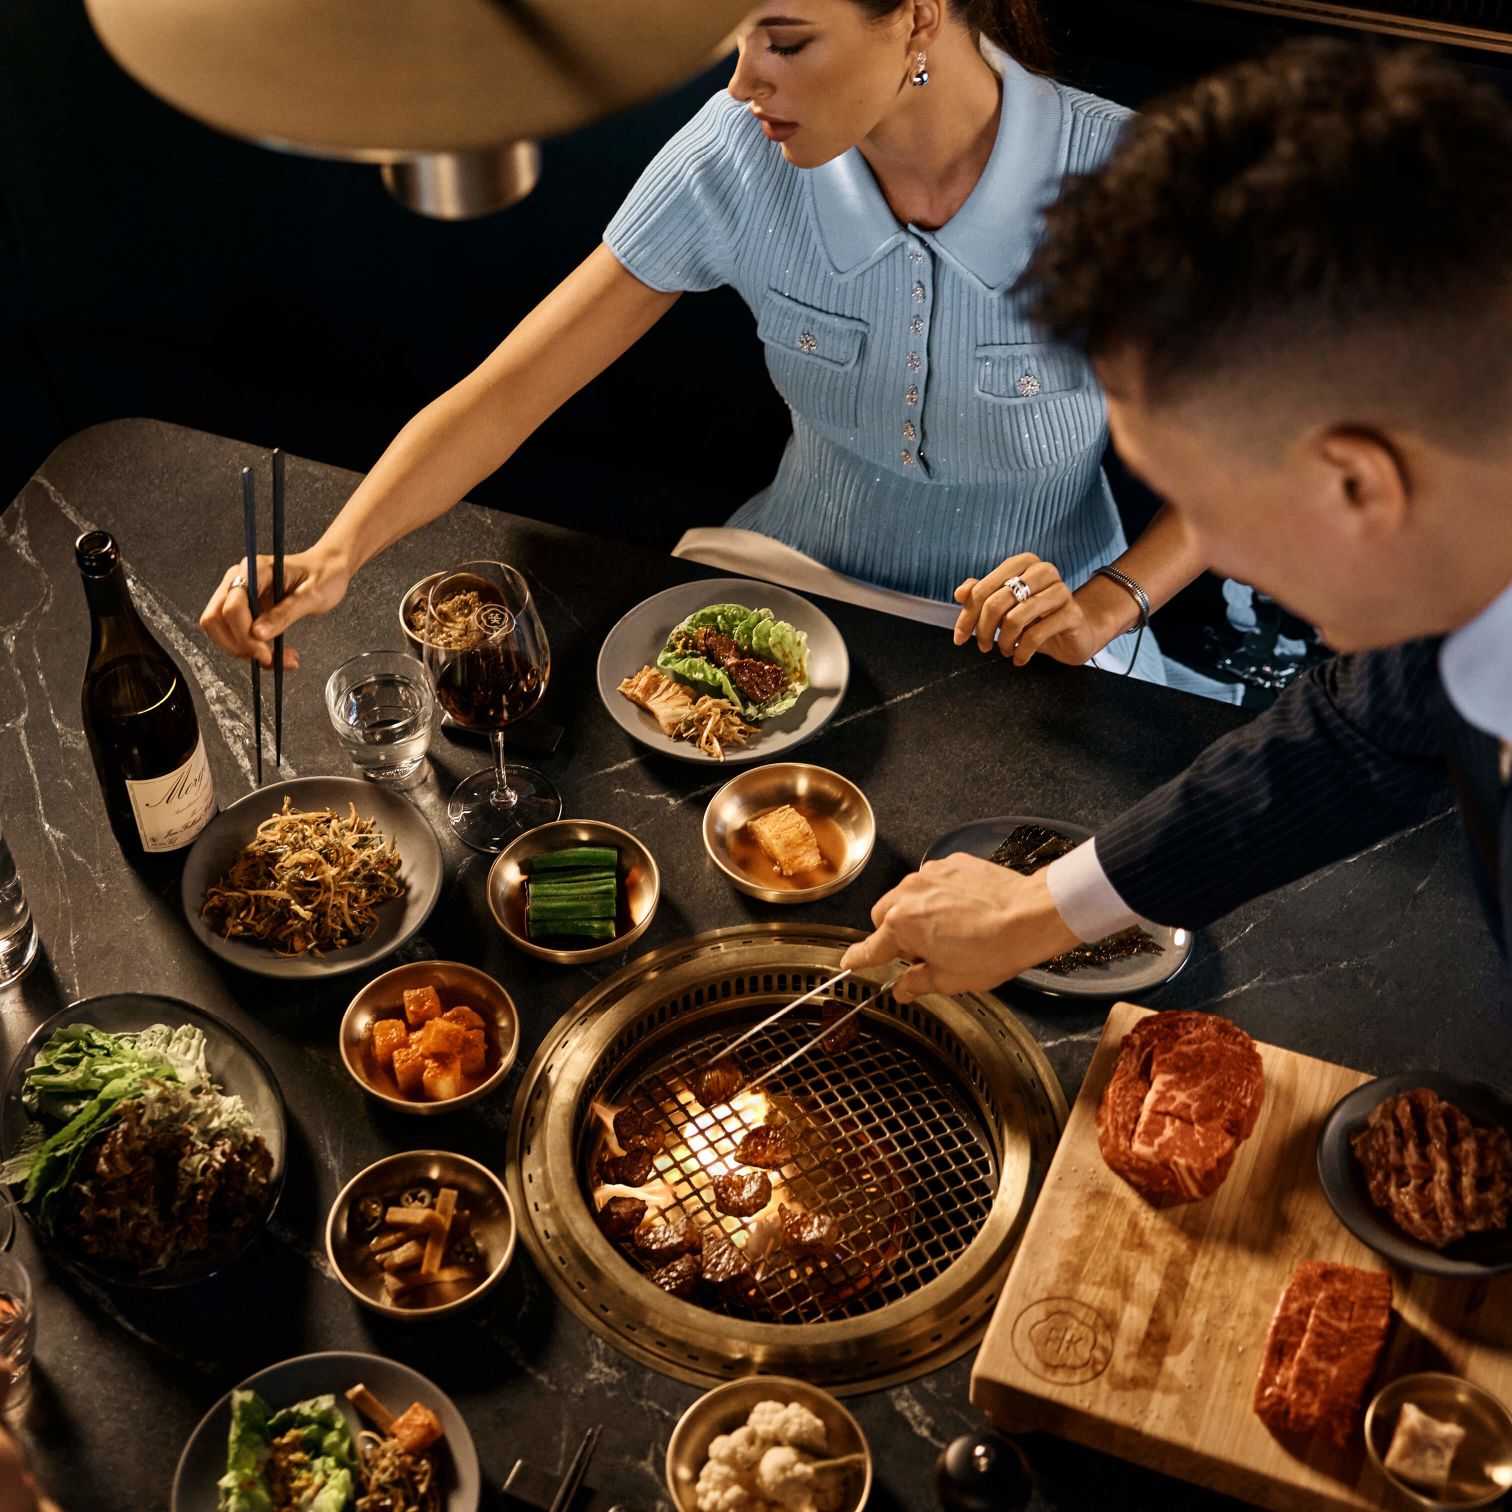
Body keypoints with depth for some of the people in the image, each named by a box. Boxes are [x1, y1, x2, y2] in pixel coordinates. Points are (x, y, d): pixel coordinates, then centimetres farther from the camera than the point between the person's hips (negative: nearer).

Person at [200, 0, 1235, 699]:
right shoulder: (741, 153, -17)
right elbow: (507, 393, -14)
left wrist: (1109, 601, -26)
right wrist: (336, 555, -28)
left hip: (1030, 643, -2)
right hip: (798, 582, 3)